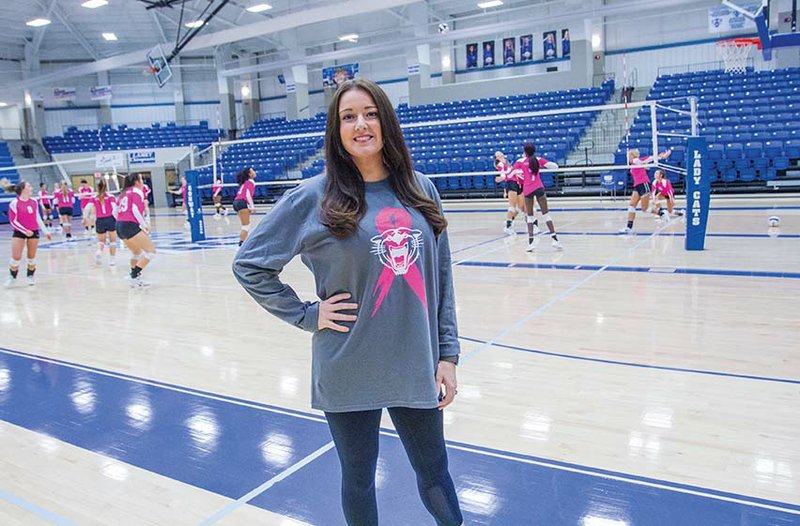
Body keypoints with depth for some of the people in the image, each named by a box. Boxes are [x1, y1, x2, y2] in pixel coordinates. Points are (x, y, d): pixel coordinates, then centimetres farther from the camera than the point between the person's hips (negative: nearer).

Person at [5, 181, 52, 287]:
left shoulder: (34, 201, 4)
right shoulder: (14, 203, -10)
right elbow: (13, 221, -9)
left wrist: (45, 232, 13)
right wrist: (25, 231, -17)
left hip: (34, 231, 4)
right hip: (19, 232, -4)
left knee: (32, 257, 7)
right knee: (16, 258, -4)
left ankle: (30, 277, 22)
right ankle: (12, 277, 14)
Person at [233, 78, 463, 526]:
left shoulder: (421, 190, 2)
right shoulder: (313, 197, -8)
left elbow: (442, 278, 6)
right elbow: (249, 264, -1)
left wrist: (448, 354, 4)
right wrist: (307, 315, -7)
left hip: (417, 367, 3)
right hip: (350, 371, -2)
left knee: (435, 472, 18)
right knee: (359, 478, 17)